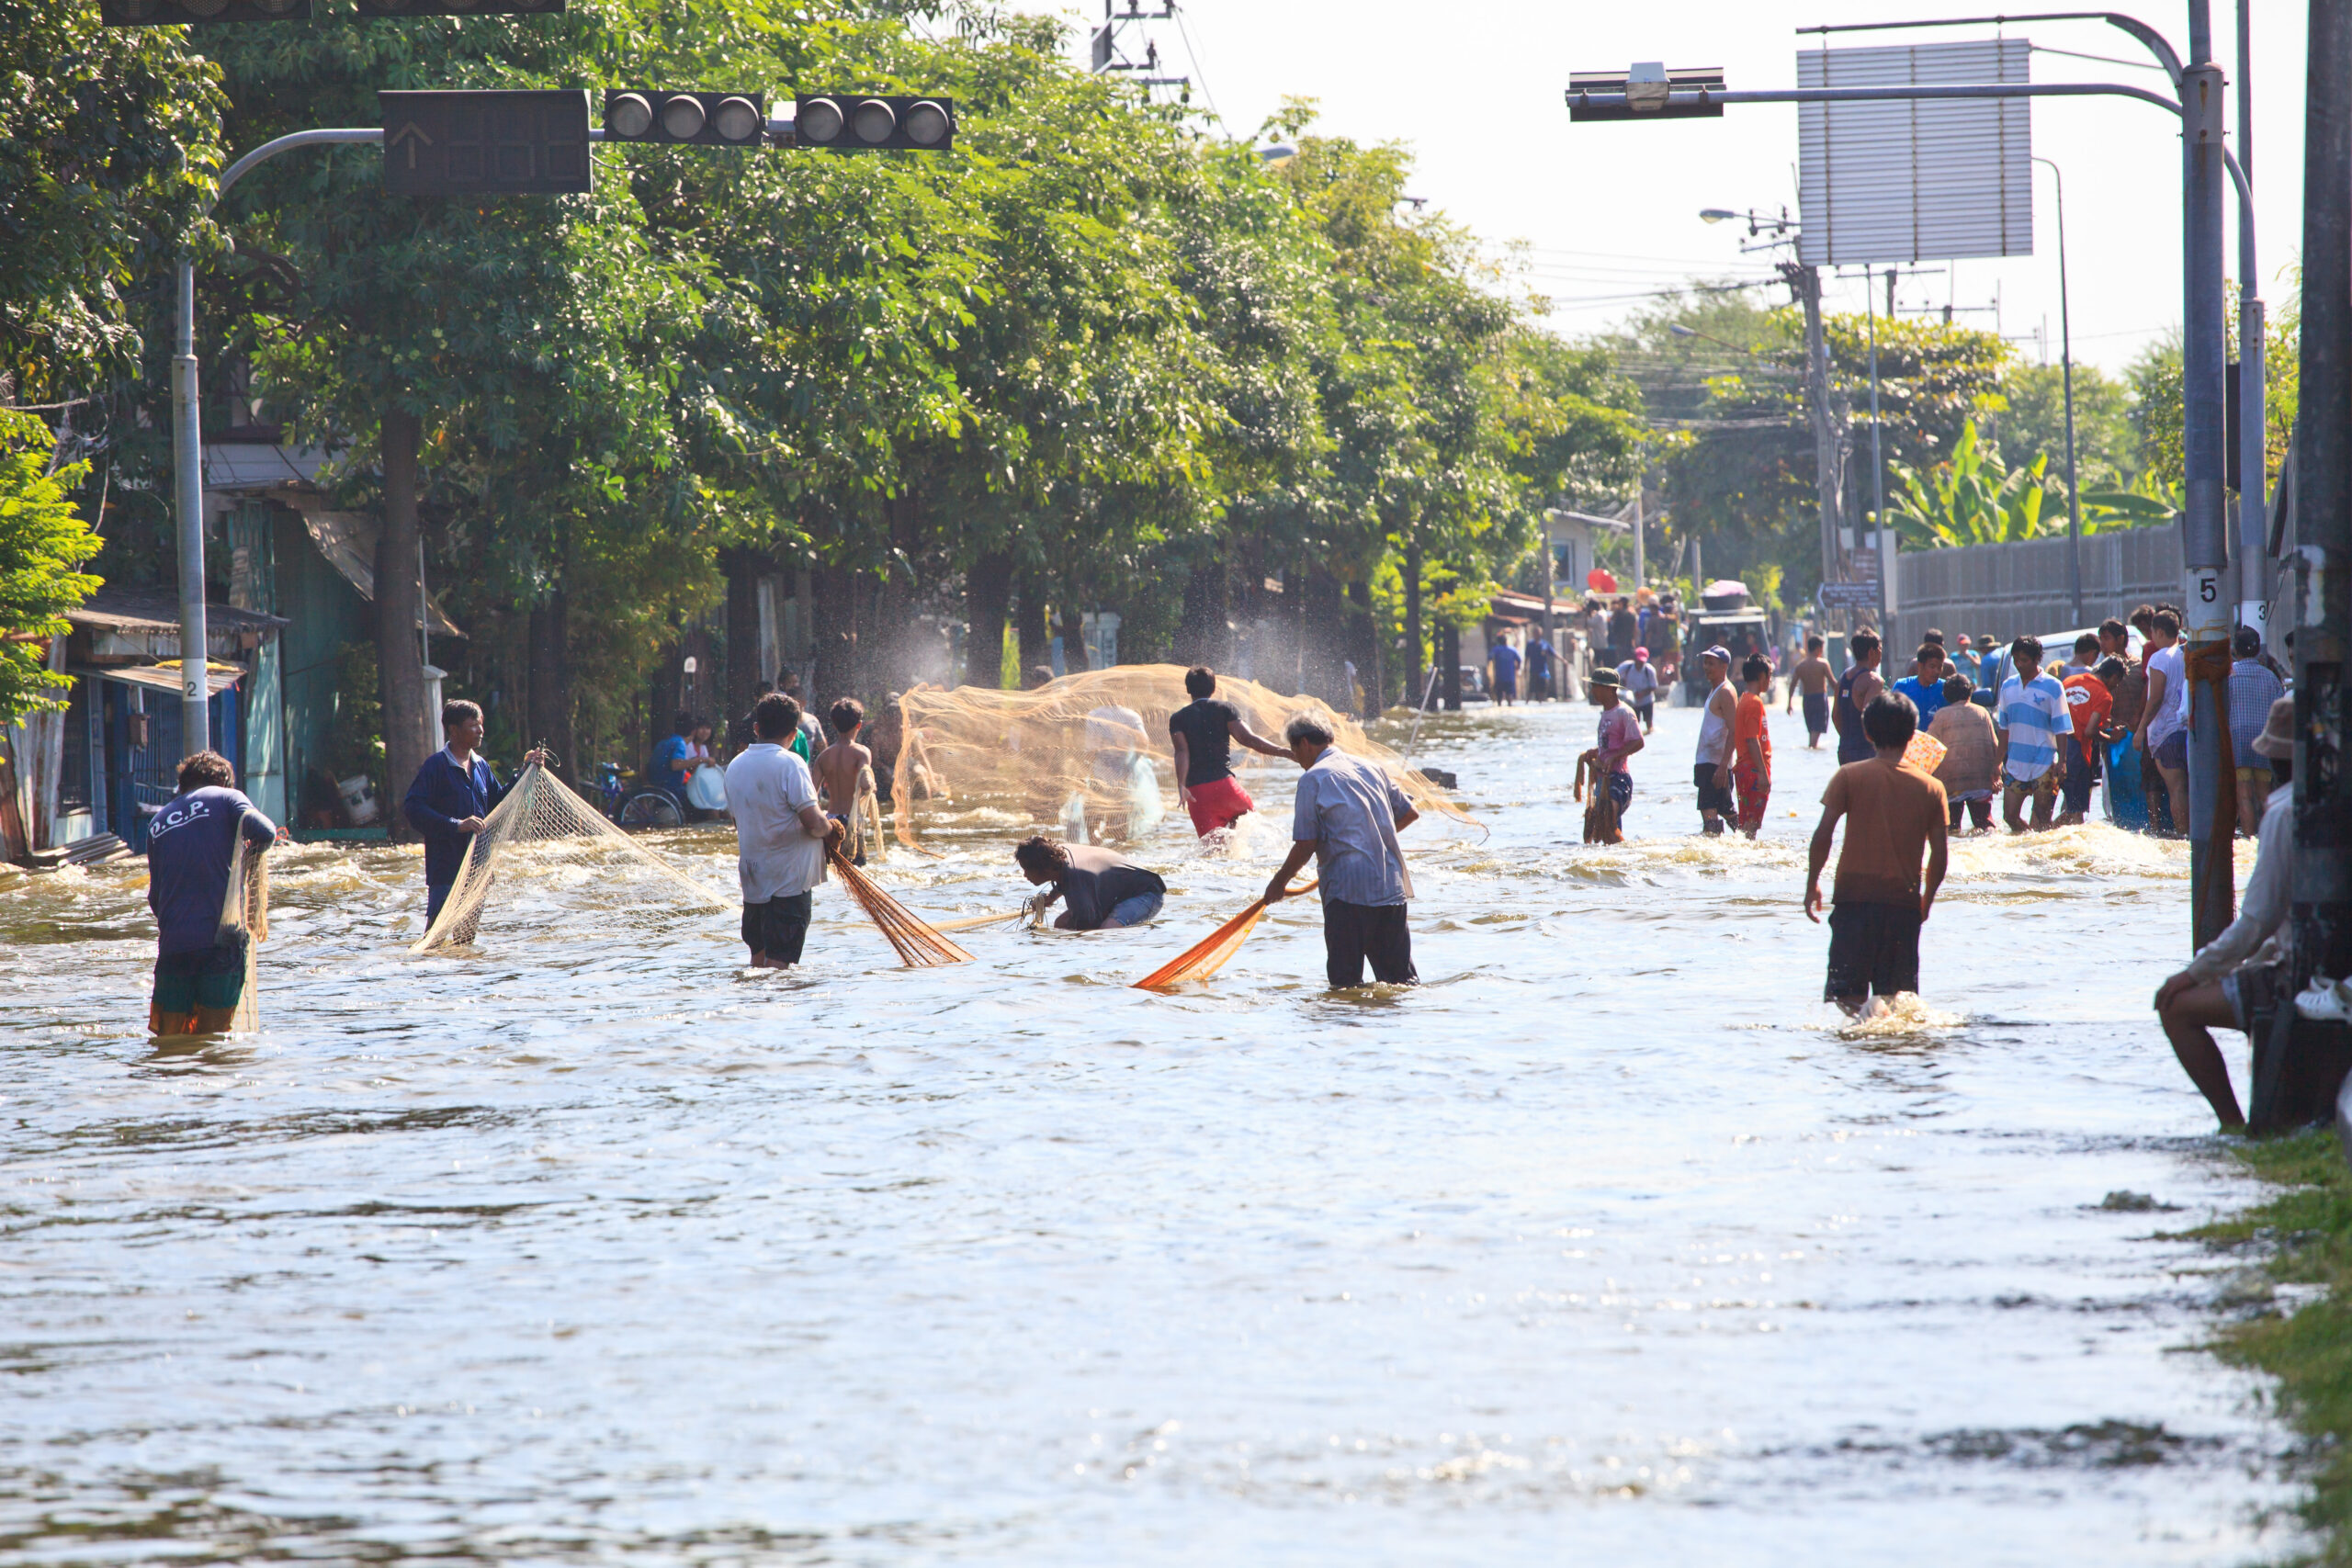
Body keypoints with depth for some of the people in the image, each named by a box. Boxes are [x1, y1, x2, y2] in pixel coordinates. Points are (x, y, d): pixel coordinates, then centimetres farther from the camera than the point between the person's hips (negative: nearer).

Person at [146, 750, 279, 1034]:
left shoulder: (158, 823, 17)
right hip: (220, 943, -3)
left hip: (173, 946, 3)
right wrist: (253, 849, 9)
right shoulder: (226, 798, 5)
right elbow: (264, 832, -13)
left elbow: (155, 896, 17)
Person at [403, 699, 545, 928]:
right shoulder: (437, 765, -10)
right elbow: (413, 808, -19)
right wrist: (456, 825, -25)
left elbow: (498, 802, 23)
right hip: (445, 868, -7)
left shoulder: (481, 766, 13)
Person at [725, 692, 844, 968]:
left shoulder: (735, 766, 8)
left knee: (759, 959, 16)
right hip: (789, 879, -6)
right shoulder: (789, 764, -13)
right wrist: (829, 830, 5)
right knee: (779, 961, -9)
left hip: (752, 879, 7)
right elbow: (813, 823, -19)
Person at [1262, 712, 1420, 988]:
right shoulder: (1370, 769, 15)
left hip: (1348, 890, -6)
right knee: (1399, 975, 9)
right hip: (1392, 888, 6)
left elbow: (1306, 845, -9)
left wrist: (1278, 883, 5)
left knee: (1346, 981, -2)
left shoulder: (1314, 779, -5)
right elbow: (1409, 813, 23)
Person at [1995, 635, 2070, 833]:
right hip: (2015, 763, 5)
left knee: (2041, 819, -2)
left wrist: (2061, 763, -13)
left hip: (2043, 765, -5)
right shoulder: (2008, 686, 9)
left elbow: (2061, 729, -7)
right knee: (2010, 816, 4)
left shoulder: (2052, 687, -6)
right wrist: (2000, 761, 12)